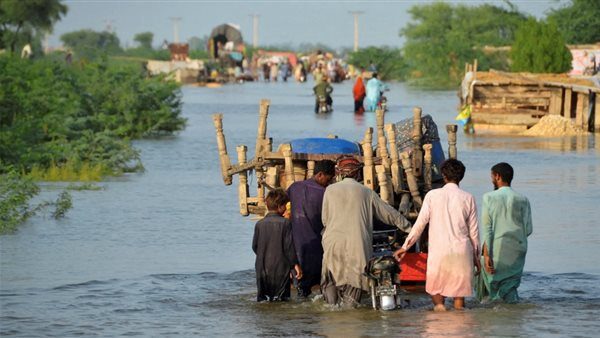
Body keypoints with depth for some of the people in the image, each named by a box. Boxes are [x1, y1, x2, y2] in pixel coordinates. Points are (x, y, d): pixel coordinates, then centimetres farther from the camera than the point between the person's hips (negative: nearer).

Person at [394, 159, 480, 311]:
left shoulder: (433, 195, -1)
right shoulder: (468, 198, 3)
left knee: (435, 290, 13)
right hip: (462, 252, 1)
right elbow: (473, 231, 7)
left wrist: (405, 247, 8)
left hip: (438, 252, -1)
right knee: (459, 294, 7)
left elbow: (420, 224, -1)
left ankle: (439, 304, -13)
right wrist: (476, 256, 17)